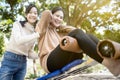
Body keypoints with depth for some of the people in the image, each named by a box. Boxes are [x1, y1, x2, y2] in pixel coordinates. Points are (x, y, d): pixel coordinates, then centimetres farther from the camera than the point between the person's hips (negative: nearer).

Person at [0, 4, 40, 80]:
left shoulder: (34, 32, 11)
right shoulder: (18, 24, -2)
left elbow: (30, 52, 10)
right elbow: (18, 40, -21)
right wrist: (36, 35, -22)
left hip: (23, 62, 5)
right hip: (10, 59, -5)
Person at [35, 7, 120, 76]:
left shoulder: (58, 32, 36)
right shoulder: (43, 28, 19)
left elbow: (73, 29, 24)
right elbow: (46, 13, -2)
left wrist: (60, 26, 29)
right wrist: (52, 21, 16)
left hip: (66, 62, 7)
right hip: (50, 62, -6)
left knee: (88, 36, -12)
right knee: (77, 33, -28)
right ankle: (109, 63, -50)